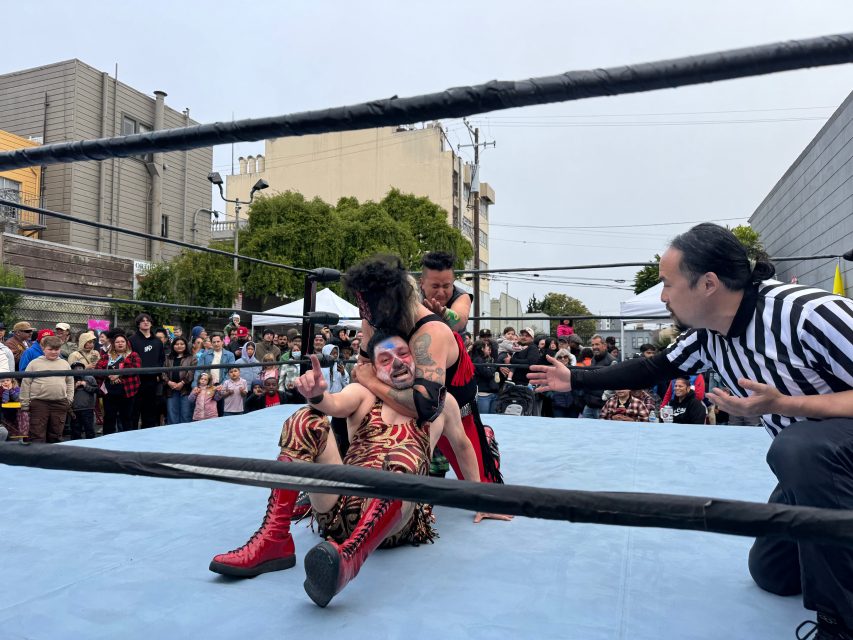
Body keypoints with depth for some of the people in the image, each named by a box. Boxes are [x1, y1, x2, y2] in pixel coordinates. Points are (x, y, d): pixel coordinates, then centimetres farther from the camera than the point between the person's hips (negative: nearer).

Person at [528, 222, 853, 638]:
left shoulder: (811, 313, -33)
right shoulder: (705, 334, -10)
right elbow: (654, 369, 5)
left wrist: (781, 404, -37)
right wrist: (576, 379, 4)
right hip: (812, 461, 7)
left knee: (798, 449, -40)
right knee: (772, 572, 12)